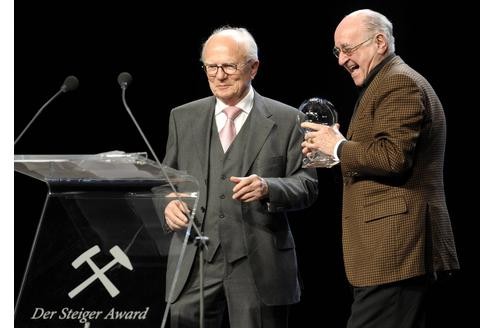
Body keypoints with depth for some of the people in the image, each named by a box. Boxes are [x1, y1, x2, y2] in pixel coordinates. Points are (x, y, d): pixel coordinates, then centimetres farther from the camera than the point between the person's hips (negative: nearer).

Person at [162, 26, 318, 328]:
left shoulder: (286, 120, 4)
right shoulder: (183, 118, 13)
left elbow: (307, 186, 1)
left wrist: (268, 188, -19)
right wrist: (168, 202, -5)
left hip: (260, 266, -2)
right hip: (195, 265, 2)